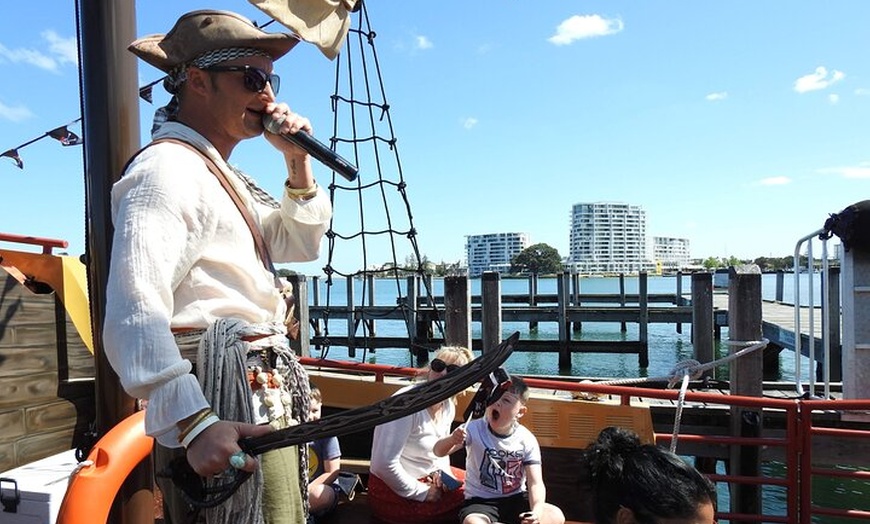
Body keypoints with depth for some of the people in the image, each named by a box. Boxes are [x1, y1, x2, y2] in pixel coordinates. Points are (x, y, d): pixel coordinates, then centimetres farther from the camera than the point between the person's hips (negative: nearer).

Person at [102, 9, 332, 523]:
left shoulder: (221, 174, 18)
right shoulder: (167, 168, -13)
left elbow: (301, 244, 23)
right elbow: (135, 313, -25)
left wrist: (298, 163, 9)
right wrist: (195, 424, -33)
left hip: (265, 399, 10)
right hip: (224, 414, -10)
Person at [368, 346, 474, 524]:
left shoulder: (449, 407, -2)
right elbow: (385, 464, -30)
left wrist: (441, 472, -7)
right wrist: (422, 493, -18)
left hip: (427, 477, 8)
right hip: (393, 492, -8)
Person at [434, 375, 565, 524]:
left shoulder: (527, 441, -9)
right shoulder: (474, 429, -14)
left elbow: (535, 483, -13)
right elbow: (439, 452, -22)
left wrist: (537, 512, -34)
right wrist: (452, 440, -47)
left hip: (515, 499, 3)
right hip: (481, 500, -3)